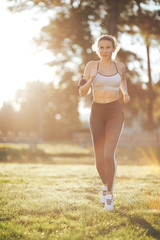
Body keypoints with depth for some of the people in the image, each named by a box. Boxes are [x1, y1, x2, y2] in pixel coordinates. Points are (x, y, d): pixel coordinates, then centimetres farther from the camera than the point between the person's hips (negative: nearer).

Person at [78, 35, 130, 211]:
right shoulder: (91, 65, -1)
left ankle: (109, 194, -2)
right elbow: (82, 92, -2)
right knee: (100, 160, 5)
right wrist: (91, 80, -22)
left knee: (109, 155, -20)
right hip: (97, 114, 1)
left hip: (115, 114, -1)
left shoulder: (120, 65, 3)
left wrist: (125, 94, 4)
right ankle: (106, 184, 38)